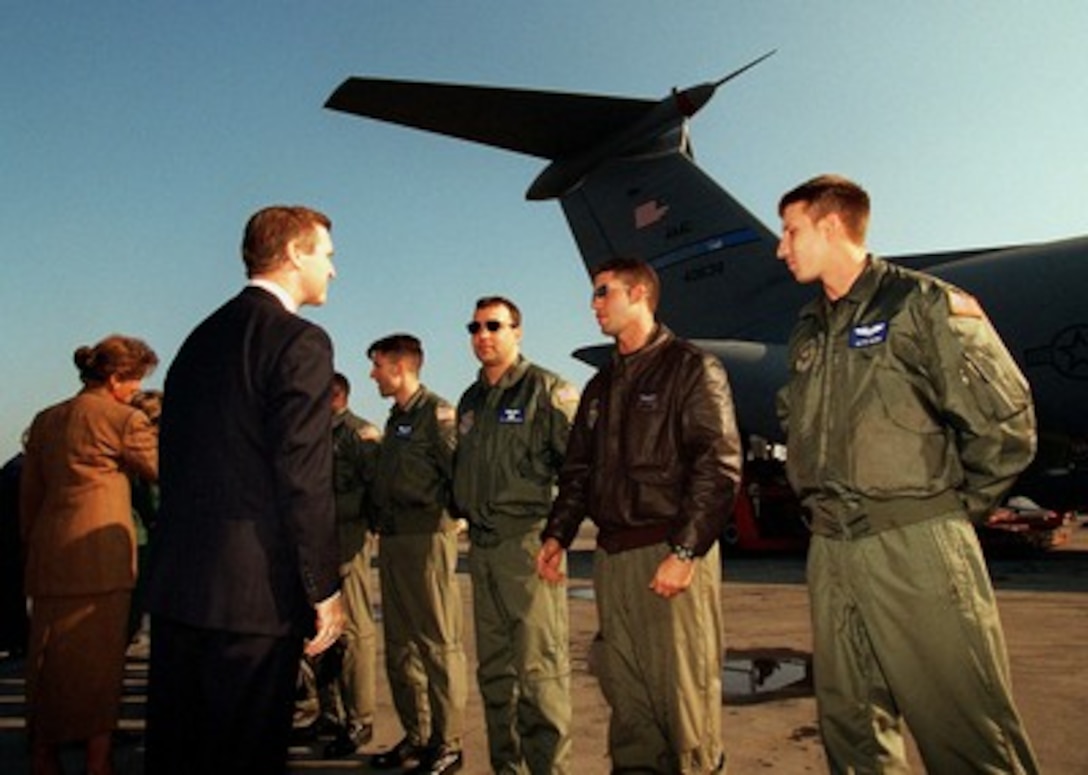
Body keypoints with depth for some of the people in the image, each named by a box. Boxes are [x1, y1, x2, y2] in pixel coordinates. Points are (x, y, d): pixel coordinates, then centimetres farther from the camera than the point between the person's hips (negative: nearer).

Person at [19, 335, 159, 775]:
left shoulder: (45, 420, 14)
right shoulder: (123, 419, -7)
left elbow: (29, 495, 16)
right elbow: (162, 472, 2)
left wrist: (32, 549, 22)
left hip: (49, 558, 7)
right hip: (100, 557, -6)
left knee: (50, 663, 15)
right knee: (100, 663, 2)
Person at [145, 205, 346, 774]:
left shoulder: (201, 338, 13)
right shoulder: (300, 342, -11)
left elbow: (174, 456, 15)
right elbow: (304, 477, -17)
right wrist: (325, 587, -11)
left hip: (176, 581, 8)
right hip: (253, 589, -8)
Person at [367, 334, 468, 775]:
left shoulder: (435, 412, -8)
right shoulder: (395, 419, 19)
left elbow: (459, 471, -16)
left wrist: (439, 513, -10)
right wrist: (380, 516, 12)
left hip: (427, 537, -9)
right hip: (392, 540, 9)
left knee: (438, 643, -3)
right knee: (399, 645, 13)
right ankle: (416, 735, 24)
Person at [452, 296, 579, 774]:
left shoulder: (546, 390, -5)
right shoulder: (470, 401, 18)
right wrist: (463, 510, 15)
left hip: (528, 541, -8)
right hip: (482, 546, 8)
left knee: (539, 667, -6)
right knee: (493, 668, 14)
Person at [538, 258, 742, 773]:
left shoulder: (692, 368, -3)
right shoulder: (600, 386, 19)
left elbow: (719, 467, -12)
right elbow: (578, 470, 21)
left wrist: (684, 551, -18)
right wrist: (557, 534, 9)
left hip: (672, 551, -6)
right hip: (611, 556, 7)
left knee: (684, 686, -2)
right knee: (624, 689, 11)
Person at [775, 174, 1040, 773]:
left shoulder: (923, 304, -5)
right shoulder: (809, 331, 15)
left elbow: (1005, 421, -7)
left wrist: (957, 505, -1)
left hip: (916, 544, -7)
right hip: (829, 550, 7)